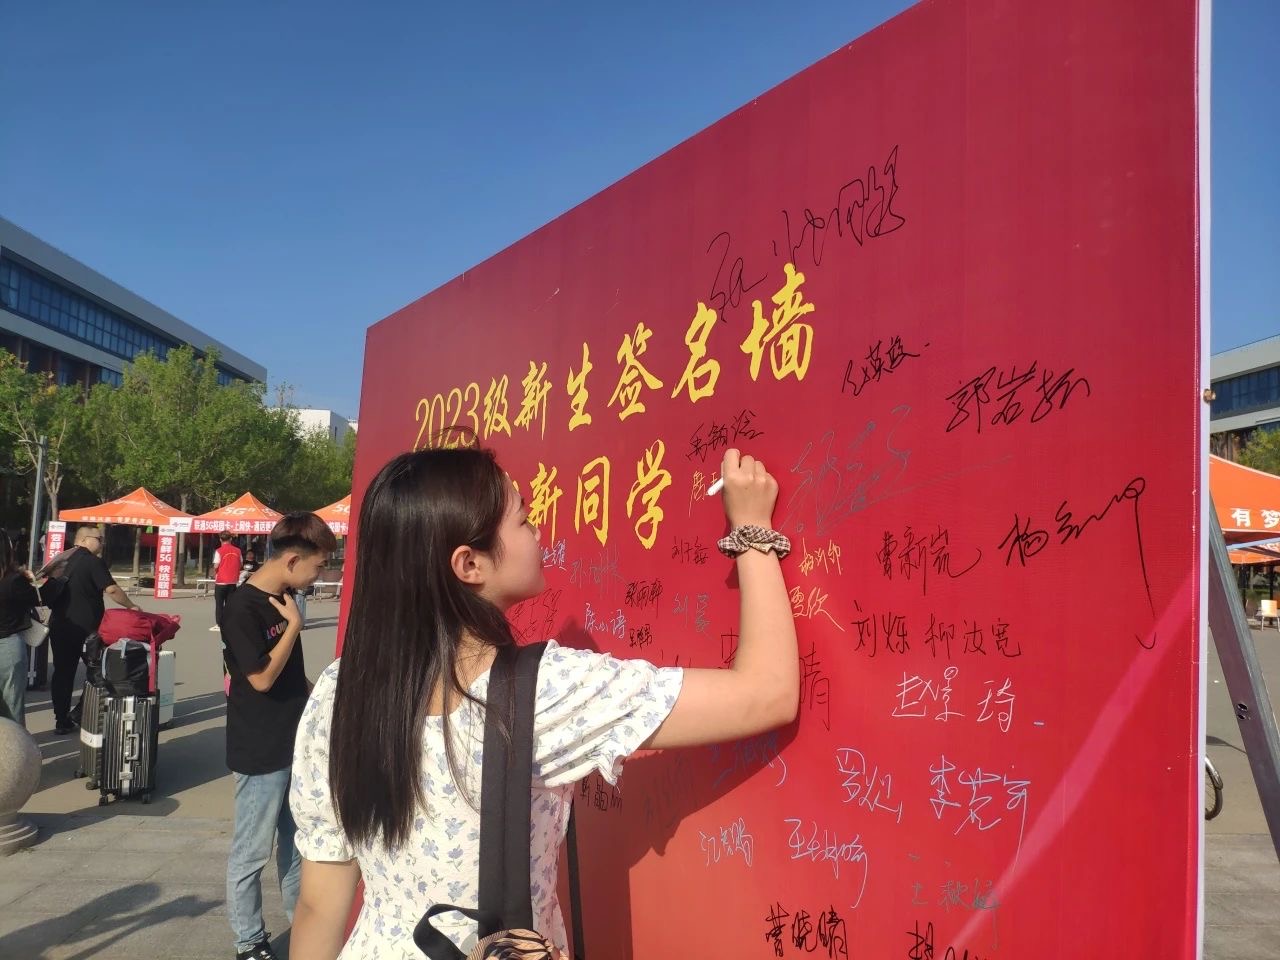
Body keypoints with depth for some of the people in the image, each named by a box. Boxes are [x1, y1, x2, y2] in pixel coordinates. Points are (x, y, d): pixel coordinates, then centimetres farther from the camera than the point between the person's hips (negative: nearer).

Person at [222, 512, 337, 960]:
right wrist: (294, 625, -16)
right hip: (260, 752, -8)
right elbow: (263, 677, -20)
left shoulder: (283, 599, 5)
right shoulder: (242, 608, -20)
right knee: (252, 851, 6)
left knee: (298, 842, 19)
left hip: (296, 741, 8)